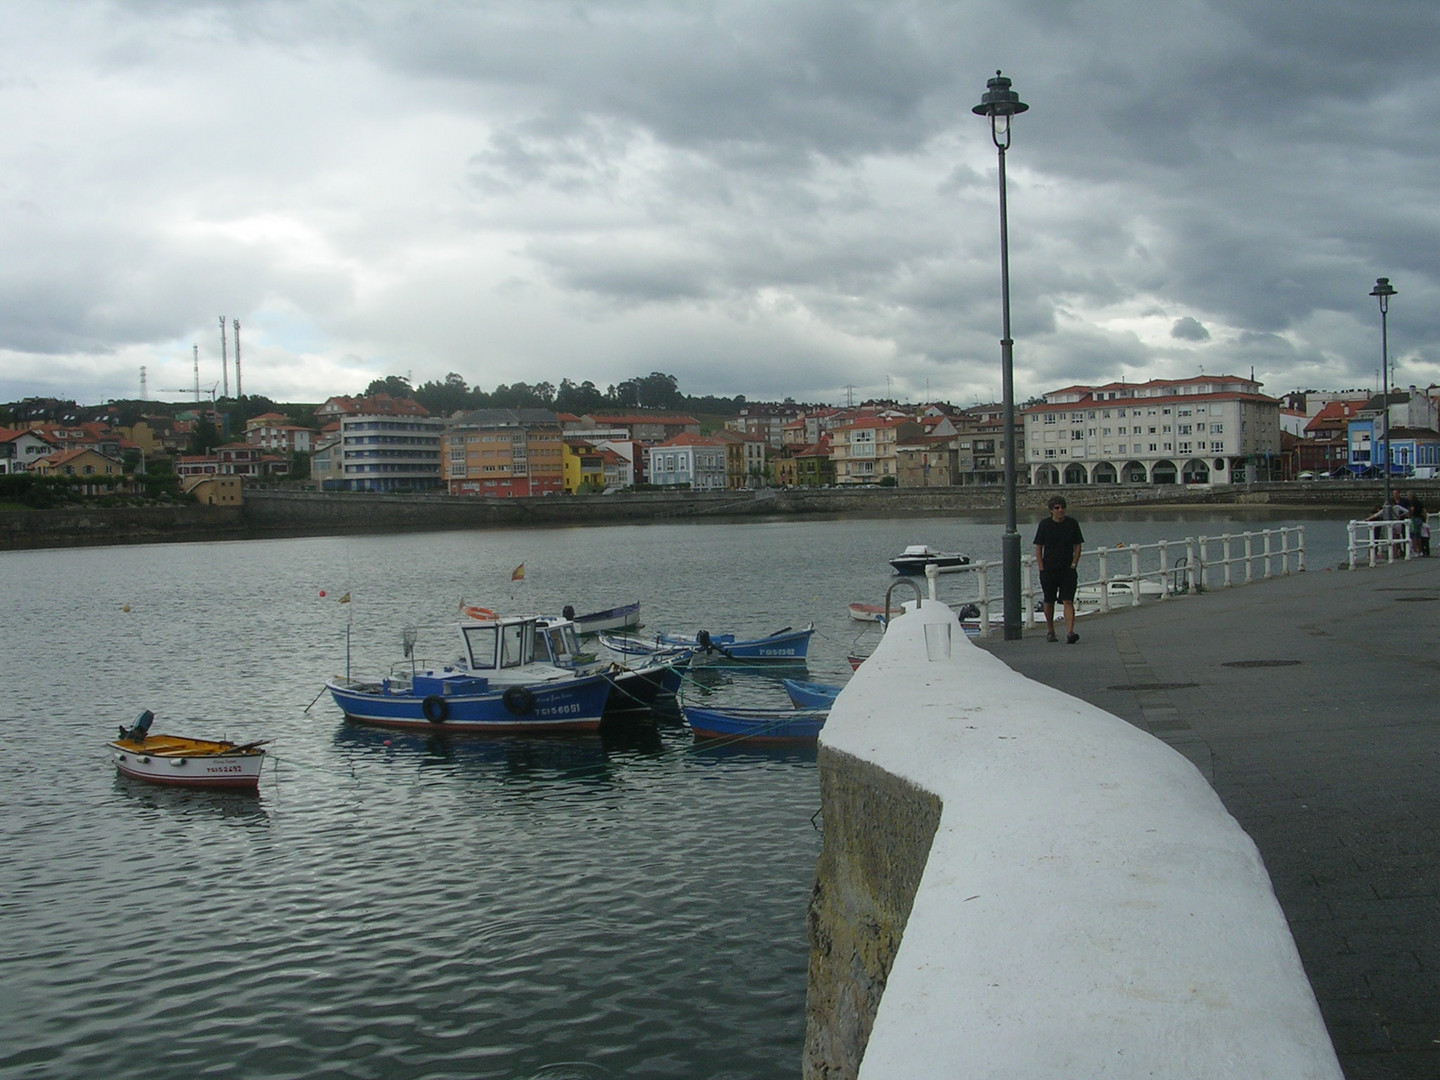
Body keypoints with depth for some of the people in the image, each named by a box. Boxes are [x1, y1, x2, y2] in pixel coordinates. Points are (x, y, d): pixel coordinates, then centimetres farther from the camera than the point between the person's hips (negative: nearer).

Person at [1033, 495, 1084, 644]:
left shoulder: (1072, 523, 2)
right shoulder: (1044, 524, -1)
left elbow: (1078, 546, 8)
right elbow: (1038, 548, 2)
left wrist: (1074, 564, -3)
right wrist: (1041, 568, -5)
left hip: (1068, 569, 0)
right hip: (1048, 569, 0)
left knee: (1068, 601, -10)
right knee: (1049, 602, 9)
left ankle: (1070, 632, -18)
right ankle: (1050, 631, 25)